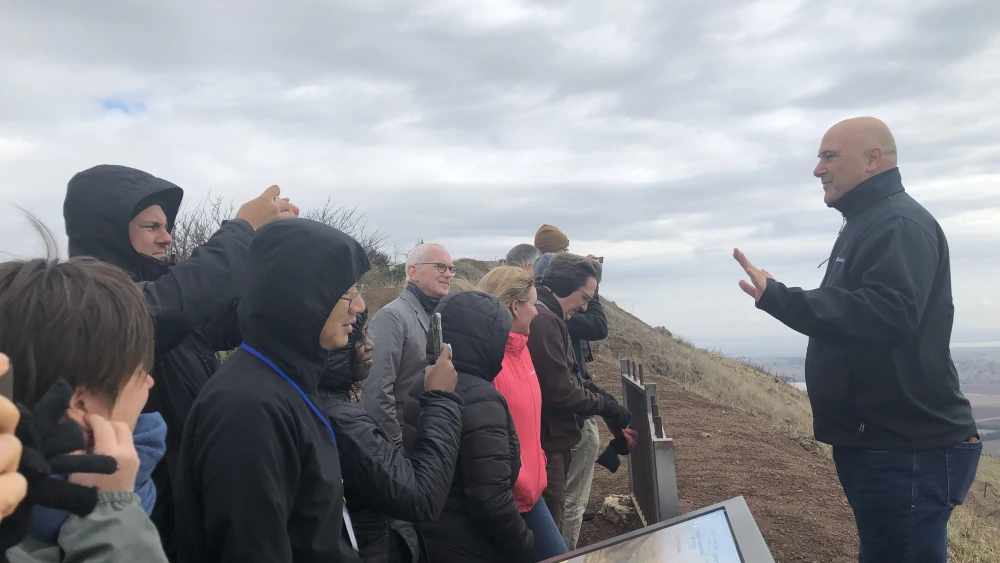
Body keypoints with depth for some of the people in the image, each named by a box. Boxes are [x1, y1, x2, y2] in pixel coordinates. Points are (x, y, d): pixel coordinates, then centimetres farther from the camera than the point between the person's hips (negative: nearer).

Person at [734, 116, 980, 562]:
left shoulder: (900, 224, -15)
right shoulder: (867, 225, 19)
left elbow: (887, 314, -31)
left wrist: (777, 298, -31)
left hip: (907, 449, -11)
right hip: (876, 440, 11)